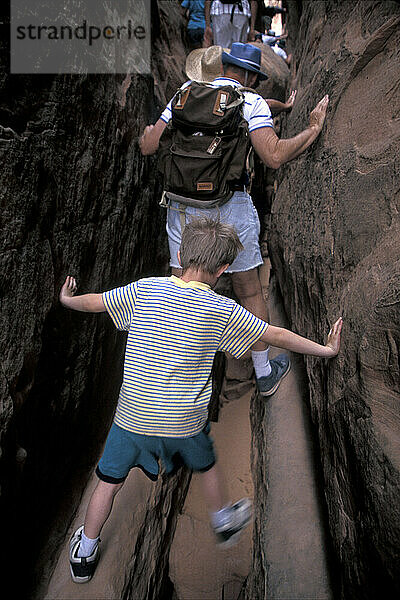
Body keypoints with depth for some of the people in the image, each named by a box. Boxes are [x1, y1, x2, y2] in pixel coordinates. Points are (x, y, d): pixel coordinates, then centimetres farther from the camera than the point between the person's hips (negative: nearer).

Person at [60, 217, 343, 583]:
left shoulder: (145, 290, -10)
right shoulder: (222, 311, -12)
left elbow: (95, 302, 3)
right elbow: (276, 336, -6)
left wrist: (67, 298, 26)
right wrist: (326, 350, 8)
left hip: (133, 414, 1)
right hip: (185, 422, 0)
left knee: (109, 483, 21)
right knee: (207, 467, 29)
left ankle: (84, 554, 40)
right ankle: (224, 523, 53)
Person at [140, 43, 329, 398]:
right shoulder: (252, 102, -2)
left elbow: (149, 147, 6)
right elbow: (274, 156, -17)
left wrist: (147, 133, 30)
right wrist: (313, 130, -1)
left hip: (183, 206, 3)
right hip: (231, 210, -2)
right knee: (250, 292, 14)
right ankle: (264, 373, 30)